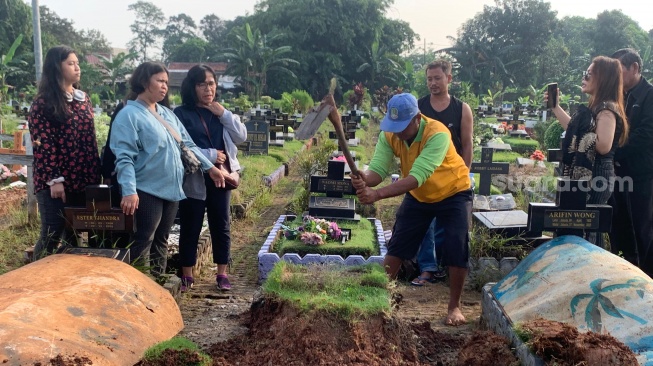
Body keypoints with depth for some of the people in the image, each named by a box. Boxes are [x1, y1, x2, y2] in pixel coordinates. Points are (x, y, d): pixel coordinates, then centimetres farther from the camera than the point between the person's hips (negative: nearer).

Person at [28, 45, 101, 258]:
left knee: (74, 236, 11)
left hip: (83, 180, 6)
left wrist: (96, 175, 12)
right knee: (51, 236, -1)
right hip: (57, 183, -6)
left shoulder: (83, 98, 13)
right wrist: (54, 179, -16)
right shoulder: (44, 103, -5)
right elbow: (42, 144, -11)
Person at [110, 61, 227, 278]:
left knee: (161, 242, 16)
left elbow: (187, 144, 20)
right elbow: (124, 158, -18)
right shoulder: (129, 115, -10)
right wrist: (129, 191, -28)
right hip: (146, 191, -8)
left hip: (171, 190, 8)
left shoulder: (168, 114, 14)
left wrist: (210, 167, 15)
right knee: (142, 244, -4)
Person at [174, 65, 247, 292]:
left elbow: (241, 137, 2)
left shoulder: (221, 112, 10)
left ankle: (222, 274, 19)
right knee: (190, 227, 4)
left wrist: (224, 115, -8)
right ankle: (187, 275, 17)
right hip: (193, 179, -4)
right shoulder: (181, 113, -6)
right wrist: (209, 155, -16)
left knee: (221, 226, 9)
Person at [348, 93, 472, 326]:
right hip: (417, 195, 4)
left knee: (457, 249, -10)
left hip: (453, 193, -4)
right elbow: (378, 169, -29)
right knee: (397, 245, 3)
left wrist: (378, 194, -54)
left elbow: (417, 177, -45)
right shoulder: (389, 135, -20)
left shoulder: (437, 134, -36)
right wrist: (364, 180, -53)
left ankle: (454, 306, 10)